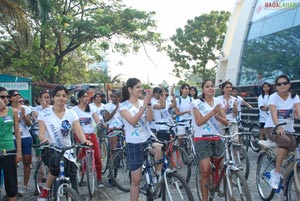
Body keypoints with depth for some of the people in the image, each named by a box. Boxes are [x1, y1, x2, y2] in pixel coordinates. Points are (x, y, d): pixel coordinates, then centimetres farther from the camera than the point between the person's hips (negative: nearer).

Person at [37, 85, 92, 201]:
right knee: (56, 163, -37)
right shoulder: (44, 114, -1)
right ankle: (45, 190, -11)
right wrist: (44, 139, -35)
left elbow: (78, 131, -8)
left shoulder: (71, 114, 5)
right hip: (50, 150, -2)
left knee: (72, 188, -3)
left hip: (67, 152, 2)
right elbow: (41, 133, -10)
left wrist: (84, 140, -30)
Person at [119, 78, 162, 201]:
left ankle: (158, 175, -10)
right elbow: (133, 121, -25)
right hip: (133, 144, -2)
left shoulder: (143, 102, 3)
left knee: (158, 148, -34)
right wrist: (145, 104, -29)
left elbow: (149, 119, -12)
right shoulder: (124, 106, -7)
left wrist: (149, 103, -25)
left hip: (147, 139, 2)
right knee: (136, 180, 3)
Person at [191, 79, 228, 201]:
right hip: (202, 139, -4)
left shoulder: (218, 102, 8)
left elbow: (226, 123, 3)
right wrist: (213, 112, -21)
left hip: (217, 139, 4)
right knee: (205, 171, -11)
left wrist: (218, 117, -17)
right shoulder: (197, 103, -2)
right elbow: (199, 122, -14)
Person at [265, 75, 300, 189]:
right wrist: (278, 126, -44)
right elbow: (274, 114, -25)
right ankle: (276, 173, -28)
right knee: (286, 141, -34)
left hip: (288, 129, 4)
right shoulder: (273, 97, -10)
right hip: (273, 128, -4)